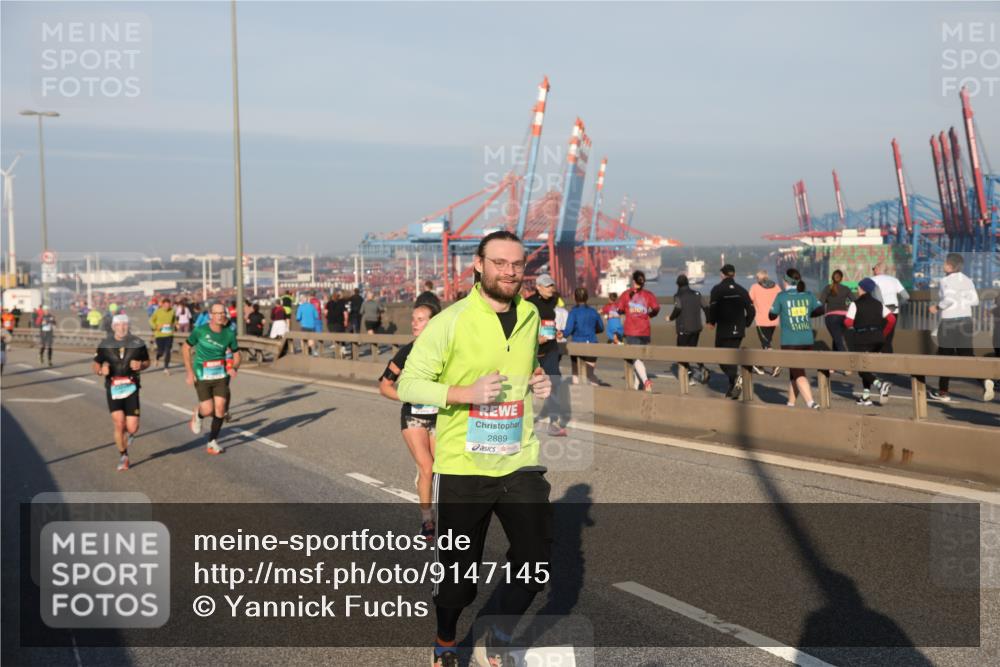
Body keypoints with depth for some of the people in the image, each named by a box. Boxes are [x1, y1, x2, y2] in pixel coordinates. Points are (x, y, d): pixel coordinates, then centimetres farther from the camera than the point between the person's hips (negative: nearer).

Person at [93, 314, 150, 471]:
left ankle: (130, 432, 34)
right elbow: (96, 364, 11)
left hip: (131, 388, 0)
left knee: (132, 428, -6)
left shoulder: (137, 343, 2)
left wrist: (140, 366, -11)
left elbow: (147, 362, 13)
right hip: (113, 388, 0)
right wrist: (101, 370, -12)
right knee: (119, 424, -9)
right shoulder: (105, 344, 2)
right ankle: (123, 457, 13)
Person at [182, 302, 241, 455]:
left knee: (220, 408, -8)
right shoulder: (200, 331, -11)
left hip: (221, 376, 2)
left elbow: (236, 354, 9)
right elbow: (186, 348, 1)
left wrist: (234, 368, -12)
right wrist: (190, 372, -4)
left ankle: (212, 442, 9)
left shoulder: (229, 334, -4)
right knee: (208, 410, -10)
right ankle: (198, 414, 29)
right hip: (202, 377, -2)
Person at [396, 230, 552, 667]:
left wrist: (538, 383, 3)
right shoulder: (449, 322, -10)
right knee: (459, 571, 9)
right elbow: (408, 384, -9)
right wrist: (466, 393, -22)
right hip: (462, 466, -4)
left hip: (520, 462, 4)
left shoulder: (531, 317, 8)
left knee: (536, 562, 3)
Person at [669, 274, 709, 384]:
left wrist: (670, 318, -6)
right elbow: (704, 307, 4)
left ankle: (690, 376, -5)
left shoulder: (678, 296, -8)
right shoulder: (697, 294, 6)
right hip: (697, 327, 5)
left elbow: (678, 309, -23)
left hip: (683, 329, -5)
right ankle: (702, 368, -4)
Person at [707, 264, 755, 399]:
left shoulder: (717, 290, -7)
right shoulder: (742, 290, 6)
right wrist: (745, 324, 17)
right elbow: (751, 311, 3)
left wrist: (712, 322, 1)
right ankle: (733, 387, 14)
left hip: (723, 330, -4)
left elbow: (713, 308, -16)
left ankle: (735, 377, -24)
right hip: (738, 330, 5)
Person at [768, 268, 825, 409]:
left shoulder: (782, 297, -5)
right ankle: (791, 403, 27)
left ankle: (811, 403, -25)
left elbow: (772, 315, 2)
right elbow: (820, 310, 7)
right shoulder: (809, 296, 4)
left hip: (790, 342, -4)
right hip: (807, 341, 5)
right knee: (794, 371, 19)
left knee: (798, 374, -7)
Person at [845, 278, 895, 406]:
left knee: (862, 368, 1)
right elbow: (891, 319, 0)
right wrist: (884, 333, 11)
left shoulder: (855, 304, -5)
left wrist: (853, 326, 10)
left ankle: (880, 384, -24)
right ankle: (866, 395, 15)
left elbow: (848, 322, -13)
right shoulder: (878, 304, 9)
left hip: (861, 339, -5)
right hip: (877, 339, 5)